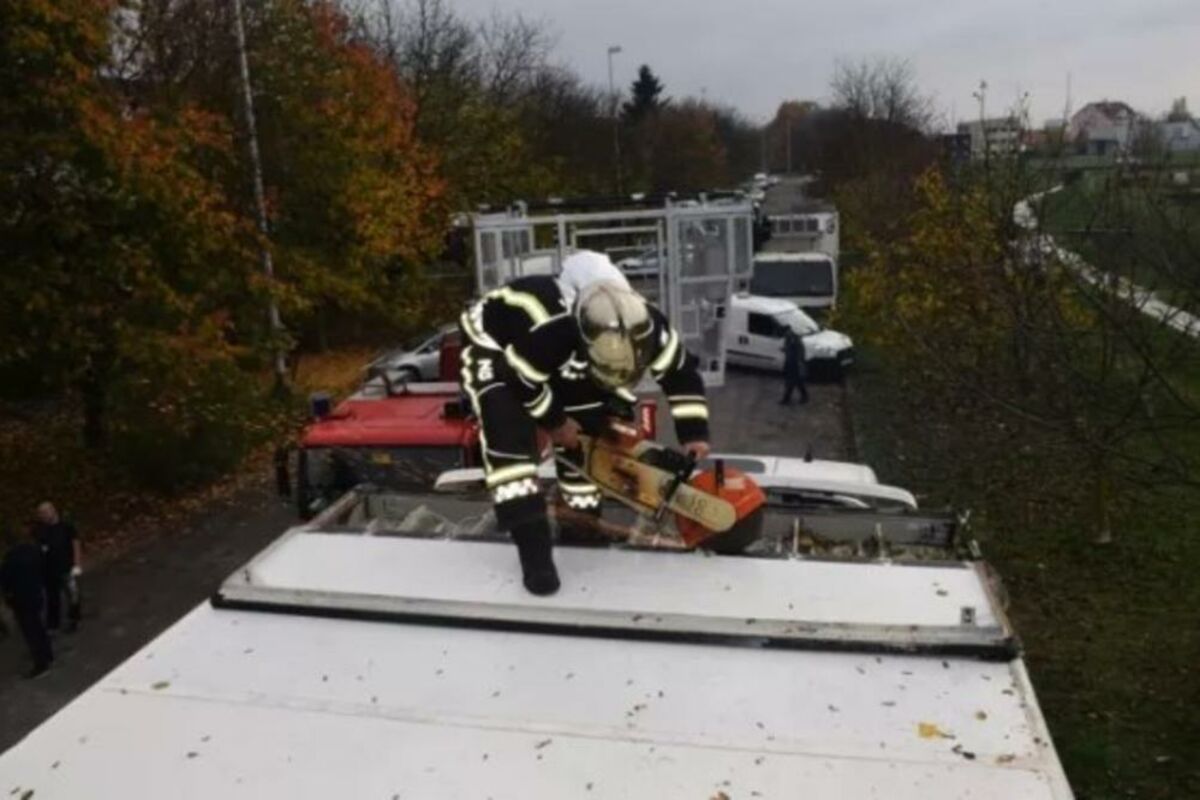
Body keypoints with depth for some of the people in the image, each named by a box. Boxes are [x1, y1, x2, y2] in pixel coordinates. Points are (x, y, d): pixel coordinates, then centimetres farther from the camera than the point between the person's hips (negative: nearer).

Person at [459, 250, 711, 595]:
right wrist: (555, 422, -16)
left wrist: (693, 432, -15)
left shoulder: (645, 324, -27)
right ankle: (533, 546, -22)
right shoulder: (546, 328, -46)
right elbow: (521, 380, -29)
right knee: (511, 434, -26)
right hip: (496, 349, -6)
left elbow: (681, 371, -12)